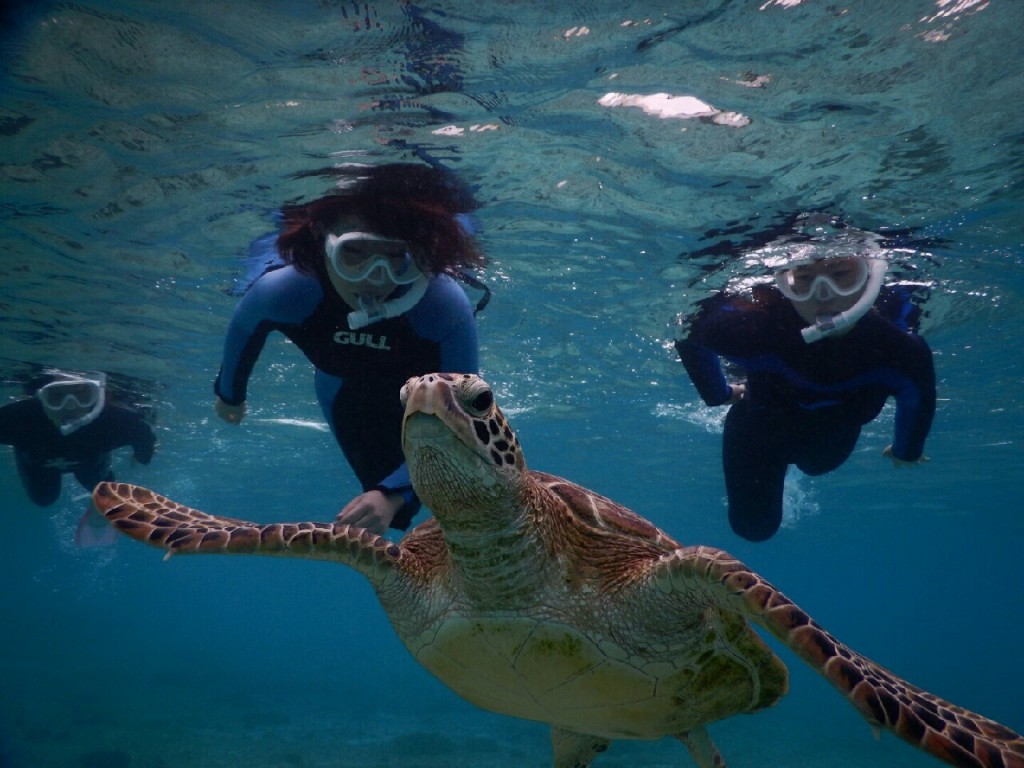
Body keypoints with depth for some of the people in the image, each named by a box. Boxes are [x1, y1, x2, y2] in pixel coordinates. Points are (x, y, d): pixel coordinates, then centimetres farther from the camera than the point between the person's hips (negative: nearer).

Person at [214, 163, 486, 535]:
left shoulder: (446, 306, -43)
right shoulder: (281, 292, -36)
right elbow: (244, 328, -10)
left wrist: (394, 494, -53)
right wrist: (230, 392, 9)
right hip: (347, 402, 2)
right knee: (383, 509, 12)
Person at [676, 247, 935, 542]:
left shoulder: (899, 348, -37)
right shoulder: (755, 322, -46)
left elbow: (918, 395, -11)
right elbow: (690, 335, -23)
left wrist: (907, 449, 7)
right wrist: (718, 394, -11)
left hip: (832, 438, 3)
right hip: (760, 430, -2)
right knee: (754, 527, 20)